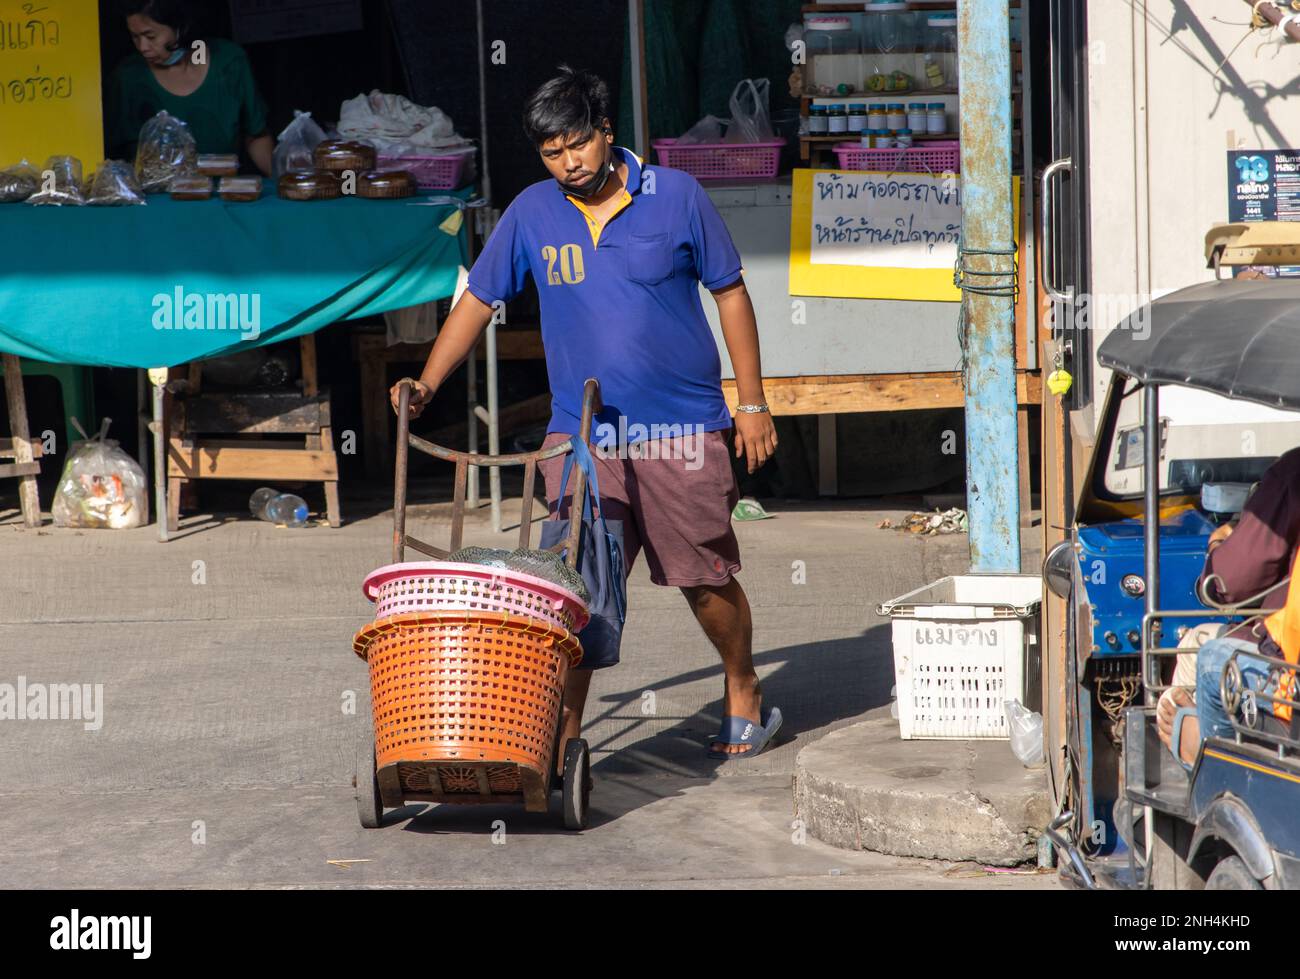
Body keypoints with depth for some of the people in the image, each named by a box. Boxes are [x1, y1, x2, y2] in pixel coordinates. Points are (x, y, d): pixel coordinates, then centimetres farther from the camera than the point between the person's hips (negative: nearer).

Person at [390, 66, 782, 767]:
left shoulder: (675, 197, -2)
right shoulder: (532, 215, 2)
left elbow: (730, 293, 5)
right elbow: (478, 301, 9)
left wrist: (752, 403, 3)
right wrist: (425, 386, -4)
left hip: (681, 431, -1)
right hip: (581, 435, 2)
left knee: (706, 578, 5)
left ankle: (743, 692, 29)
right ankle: (564, 733, -2)